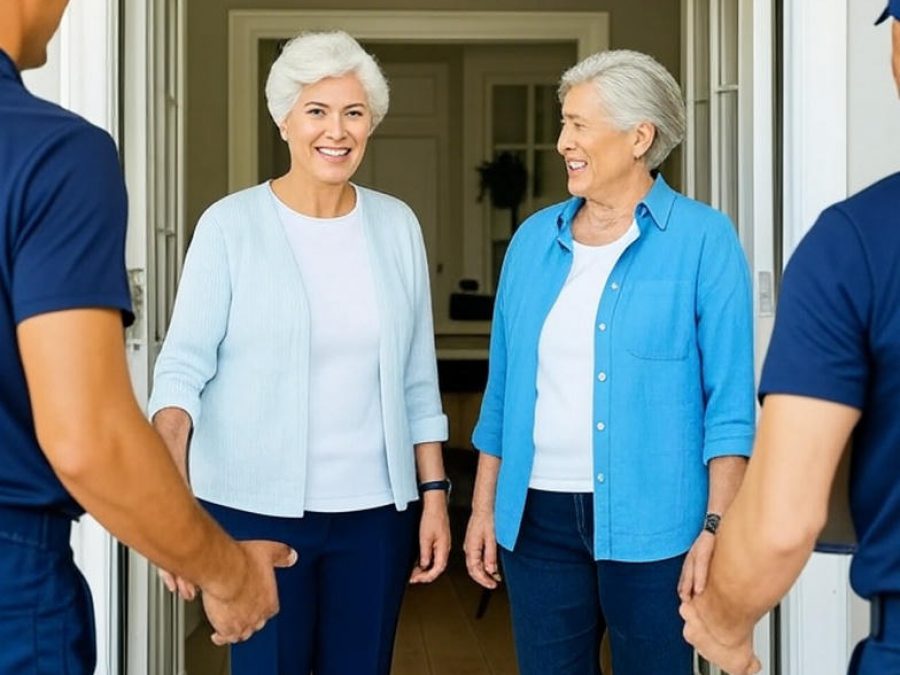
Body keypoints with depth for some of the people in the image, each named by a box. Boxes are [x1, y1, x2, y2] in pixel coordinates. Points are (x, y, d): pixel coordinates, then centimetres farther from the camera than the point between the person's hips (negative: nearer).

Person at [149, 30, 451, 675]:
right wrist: (169, 463, -27)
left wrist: (435, 492, 7)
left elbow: (417, 378, 10)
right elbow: (185, 361, -10)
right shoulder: (231, 224, -5)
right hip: (258, 507, -3)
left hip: (375, 508, 3)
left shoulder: (397, 225, 5)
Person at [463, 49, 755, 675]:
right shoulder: (535, 238, 7)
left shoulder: (702, 239, -6)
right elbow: (504, 387, 12)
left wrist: (717, 528, -14)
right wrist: (484, 506, 10)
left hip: (651, 522, -4)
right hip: (538, 515, 4)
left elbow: (729, 400, -8)